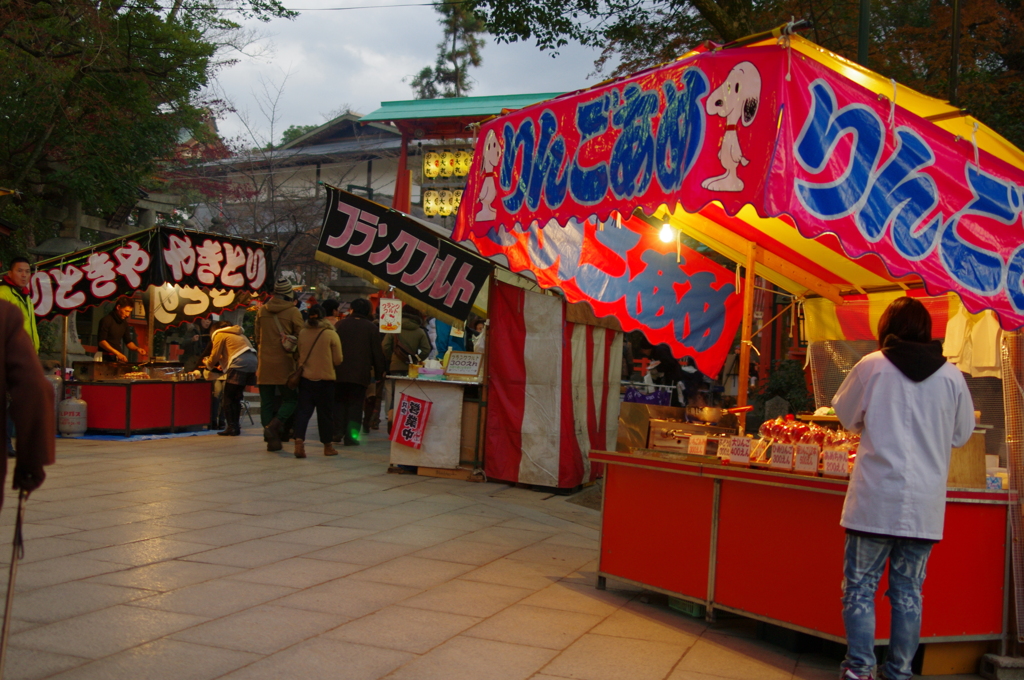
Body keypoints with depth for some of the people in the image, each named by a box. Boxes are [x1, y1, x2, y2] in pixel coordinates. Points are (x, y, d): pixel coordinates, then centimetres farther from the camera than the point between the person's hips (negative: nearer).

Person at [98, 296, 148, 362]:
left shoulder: (124, 323, 11)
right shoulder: (106, 320, -9)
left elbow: (128, 341, 18)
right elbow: (101, 341, -15)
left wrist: (137, 349, -3)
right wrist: (117, 353, -24)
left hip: (118, 358, 6)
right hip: (106, 358, -6)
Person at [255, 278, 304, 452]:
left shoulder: (262, 311, 7)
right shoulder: (293, 312, -6)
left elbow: (257, 338, 14)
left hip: (264, 364, 4)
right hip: (284, 365, -4)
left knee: (267, 403, 9)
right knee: (291, 399, 7)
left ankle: (272, 439, 7)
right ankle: (273, 426, -14)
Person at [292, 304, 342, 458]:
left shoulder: (302, 333, -2)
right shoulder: (331, 334, -9)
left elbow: (298, 355, 10)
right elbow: (337, 360, -5)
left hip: (305, 378, 2)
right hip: (325, 379, -2)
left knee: (303, 411, 2)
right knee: (325, 413, 8)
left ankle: (299, 441, -16)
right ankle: (327, 446, 18)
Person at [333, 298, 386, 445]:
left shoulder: (340, 324, 4)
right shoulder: (371, 327, 0)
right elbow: (377, 352, 1)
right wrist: (379, 371, 10)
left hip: (340, 372, 1)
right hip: (361, 373, -1)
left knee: (339, 402, 14)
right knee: (355, 404, 3)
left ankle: (338, 431, 5)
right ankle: (351, 435, -2)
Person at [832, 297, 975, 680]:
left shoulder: (871, 366, -5)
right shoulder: (951, 376, 0)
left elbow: (846, 416, 9)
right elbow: (962, 435, 11)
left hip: (875, 500, -2)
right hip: (925, 505, 3)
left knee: (860, 587, 6)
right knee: (908, 592, 12)